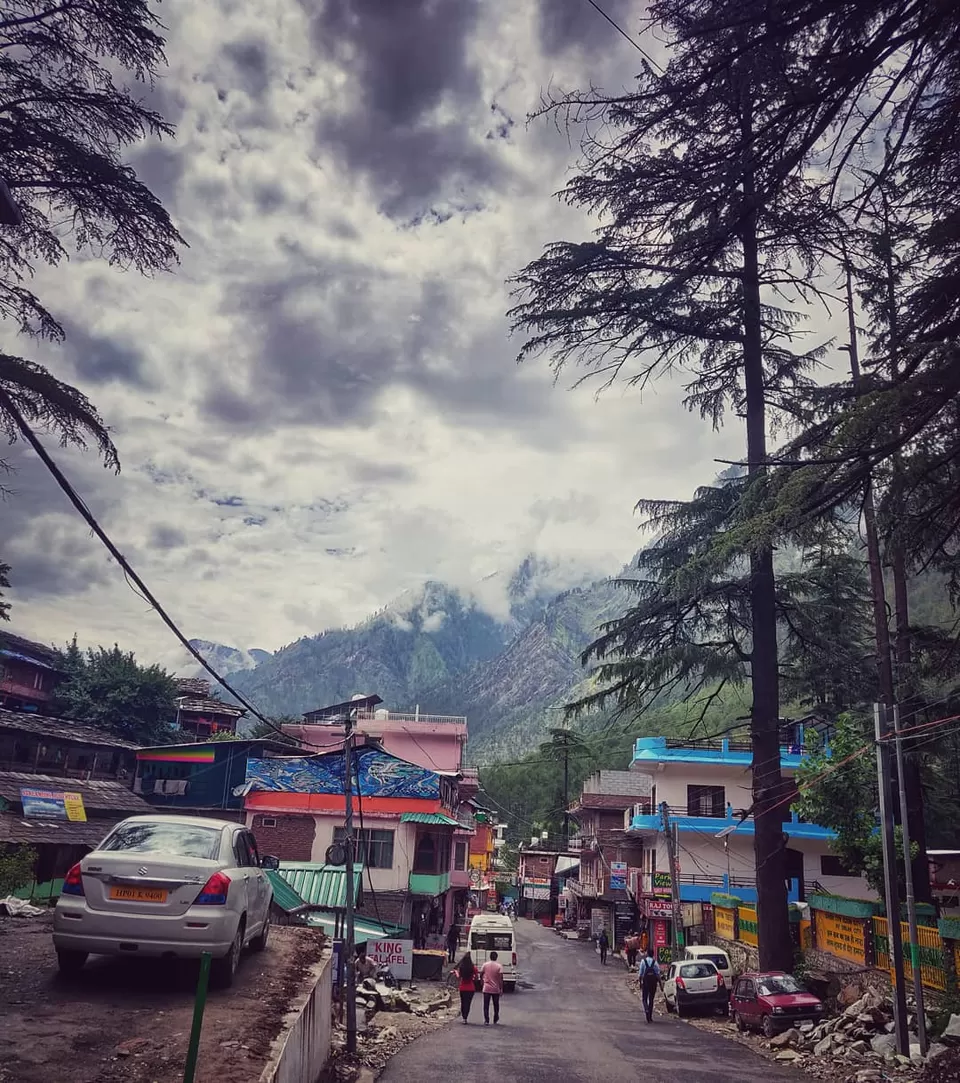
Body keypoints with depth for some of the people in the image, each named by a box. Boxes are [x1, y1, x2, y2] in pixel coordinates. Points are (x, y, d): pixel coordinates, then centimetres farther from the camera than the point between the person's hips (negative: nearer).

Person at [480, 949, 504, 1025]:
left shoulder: (485, 965, -3)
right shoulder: (499, 966, -7)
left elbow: (481, 975, 5)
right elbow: (501, 978, -11)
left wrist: (482, 982, 20)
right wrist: (501, 989, -7)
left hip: (486, 988, 0)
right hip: (496, 989, 0)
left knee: (486, 1005, 3)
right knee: (496, 1005, 16)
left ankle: (486, 1021, -8)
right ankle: (495, 1021, 26)